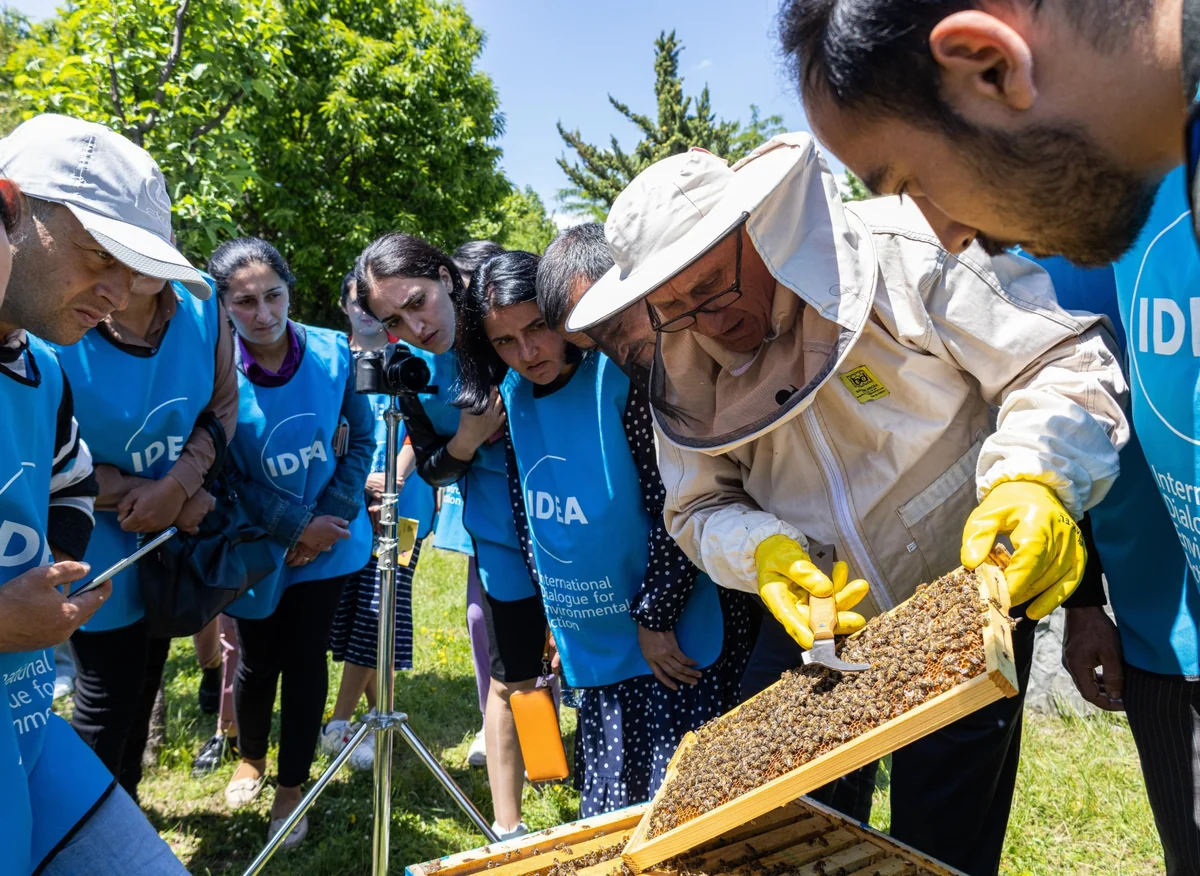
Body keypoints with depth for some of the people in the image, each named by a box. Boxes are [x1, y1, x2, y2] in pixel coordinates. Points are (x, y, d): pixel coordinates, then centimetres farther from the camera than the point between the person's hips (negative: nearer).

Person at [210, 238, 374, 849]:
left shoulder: (333, 352, -11)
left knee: (306, 660, 9)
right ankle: (251, 759, 43)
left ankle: (292, 786, 28)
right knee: (258, 663, 14)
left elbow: (361, 440, -3)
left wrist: (331, 520, -13)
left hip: (329, 541, 1)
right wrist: (296, 527, -15)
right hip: (257, 548, -1)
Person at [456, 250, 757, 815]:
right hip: (596, 648, 7)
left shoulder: (622, 380, -16)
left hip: (674, 640, -6)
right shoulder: (513, 398, 5)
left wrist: (654, 619, -15)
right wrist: (551, 623, 16)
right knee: (608, 817, 16)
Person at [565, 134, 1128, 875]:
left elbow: (1065, 362, -20)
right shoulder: (684, 369, -7)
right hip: (822, 626, 4)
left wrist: (1033, 480, -39)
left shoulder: (903, 253, -22)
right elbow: (701, 505, -1)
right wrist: (760, 551, -23)